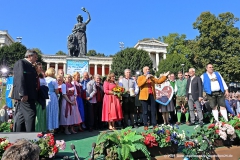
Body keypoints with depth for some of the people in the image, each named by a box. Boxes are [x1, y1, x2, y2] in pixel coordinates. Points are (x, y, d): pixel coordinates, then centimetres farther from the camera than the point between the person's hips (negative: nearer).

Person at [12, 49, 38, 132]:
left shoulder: (31, 66, 22)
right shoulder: (20, 63, -5)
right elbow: (20, 79, -17)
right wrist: (23, 93, -24)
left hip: (29, 95, 9)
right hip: (25, 95, -9)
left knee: (21, 118, 12)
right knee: (30, 114, -10)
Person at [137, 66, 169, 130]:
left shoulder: (152, 77, 19)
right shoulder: (140, 77, 5)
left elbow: (158, 81, 13)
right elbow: (139, 84, -13)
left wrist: (164, 76, 6)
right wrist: (146, 78, -17)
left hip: (152, 96, 4)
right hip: (145, 96, -4)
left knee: (153, 111, 6)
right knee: (145, 111, -1)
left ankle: (154, 125, 11)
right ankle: (145, 125, 3)